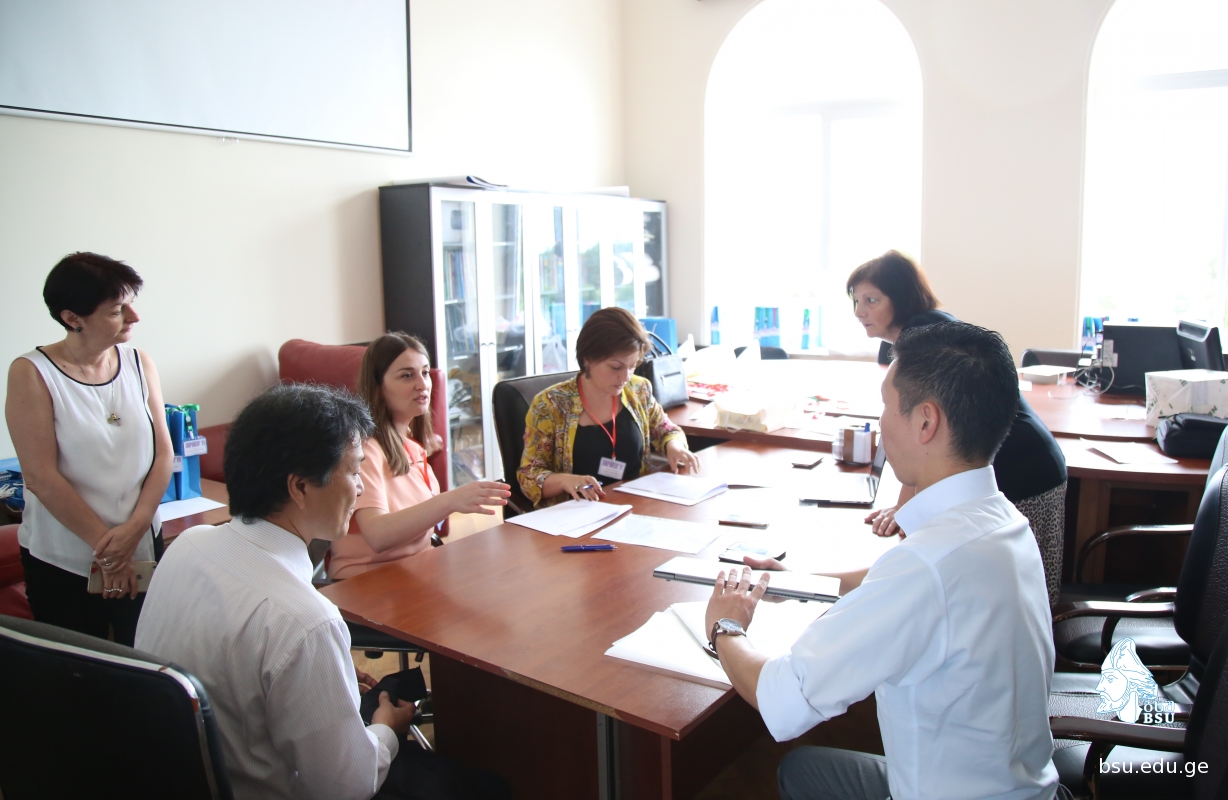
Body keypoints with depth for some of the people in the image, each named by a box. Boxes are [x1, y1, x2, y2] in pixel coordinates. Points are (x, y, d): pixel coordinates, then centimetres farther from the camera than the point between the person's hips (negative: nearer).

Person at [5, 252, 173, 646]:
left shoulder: (140, 363, 1)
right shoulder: (32, 373, -10)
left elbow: (163, 452, 0)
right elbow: (41, 477, -13)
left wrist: (135, 527, -12)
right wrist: (106, 546, -13)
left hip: (143, 550, 3)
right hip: (62, 563, -3)